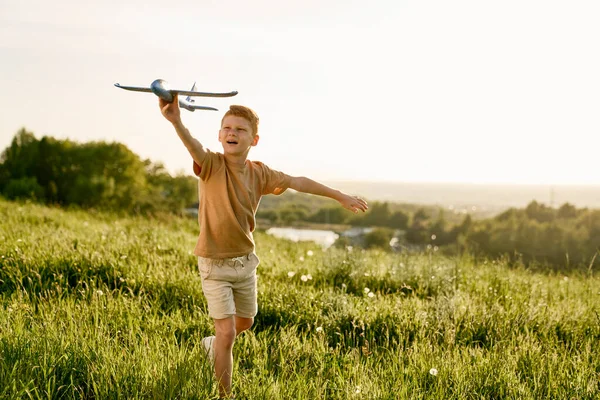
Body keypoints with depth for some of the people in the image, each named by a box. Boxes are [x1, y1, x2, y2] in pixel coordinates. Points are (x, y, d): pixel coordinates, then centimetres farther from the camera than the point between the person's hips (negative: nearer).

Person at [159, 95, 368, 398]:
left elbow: (297, 182, 8)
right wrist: (176, 122, -63)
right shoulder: (212, 165, -19)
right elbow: (194, 147, -40)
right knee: (227, 332, -8)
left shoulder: (259, 174, -5)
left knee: (245, 322, 24)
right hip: (215, 264, -5)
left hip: (245, 261, 5)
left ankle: (213, 345, 56)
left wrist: (340, 196, 14)